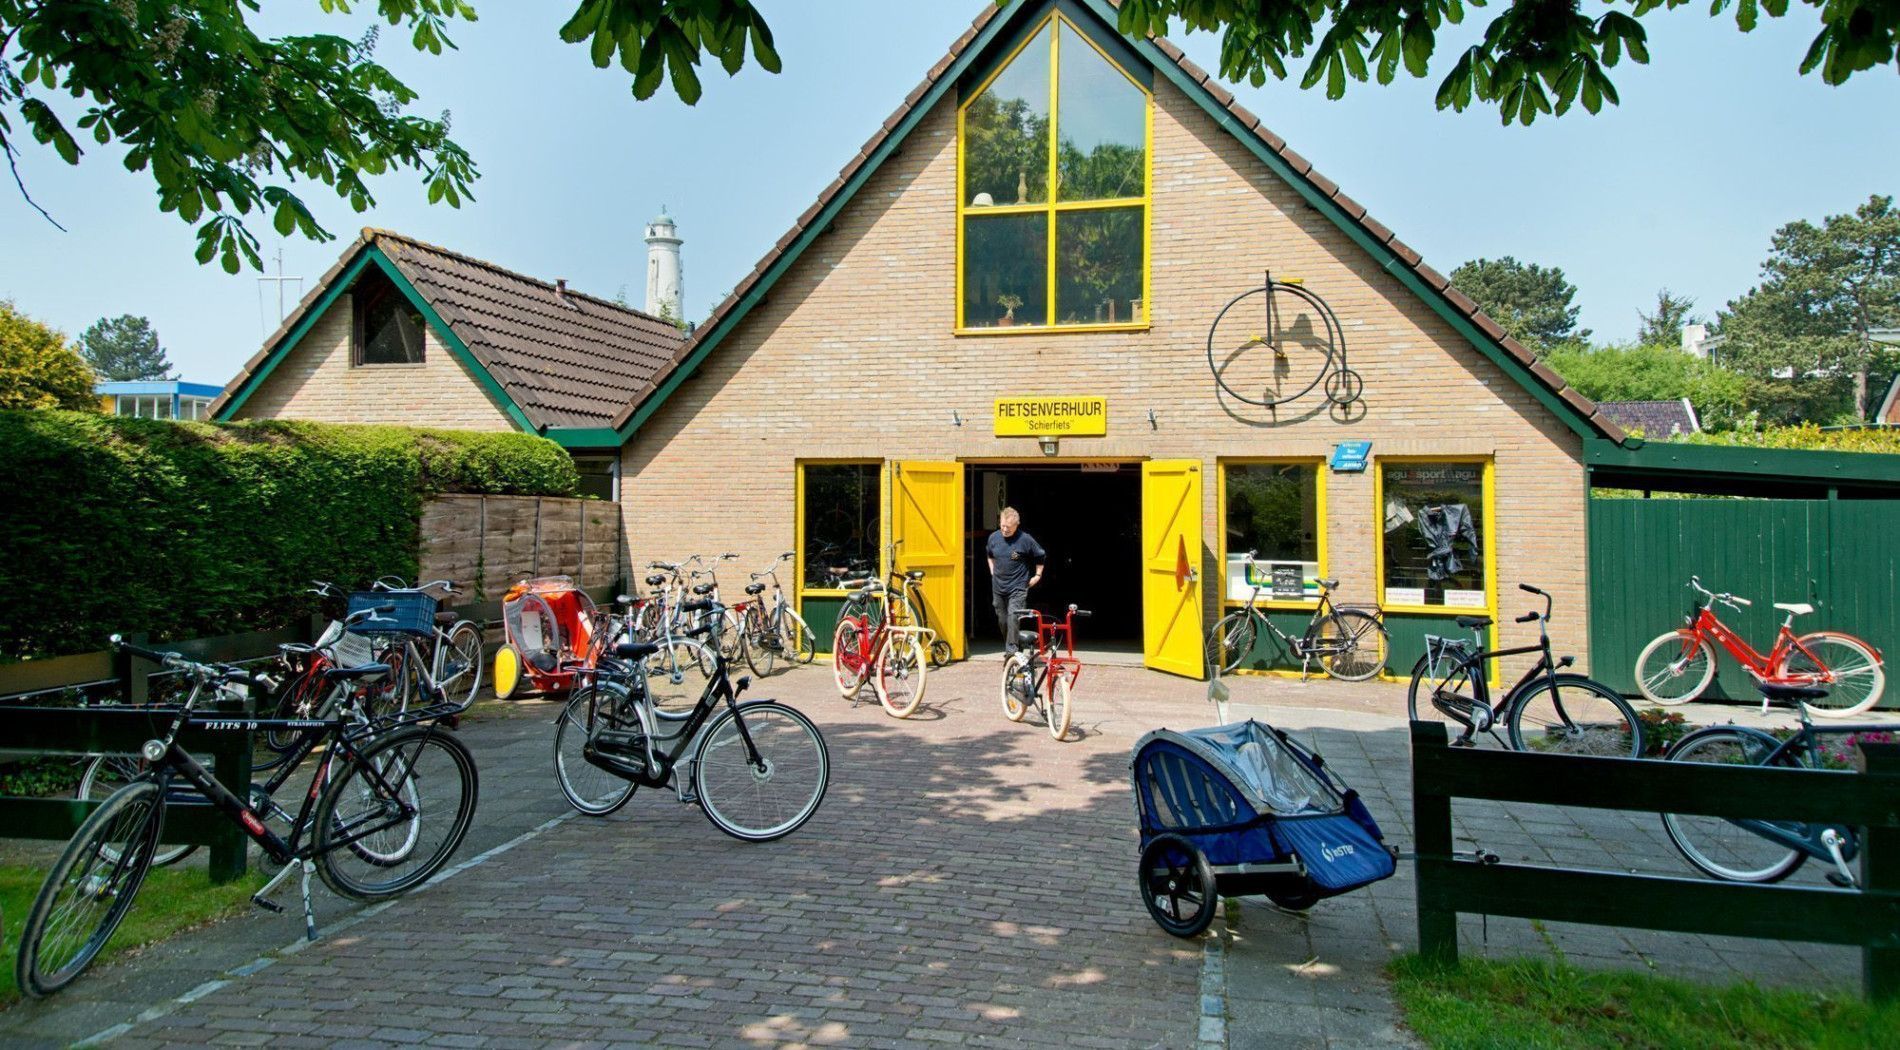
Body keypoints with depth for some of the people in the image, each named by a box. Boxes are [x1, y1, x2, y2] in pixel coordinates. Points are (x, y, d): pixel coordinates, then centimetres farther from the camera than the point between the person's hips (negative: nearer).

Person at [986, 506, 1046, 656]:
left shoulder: (1025, 539, -11)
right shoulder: (994, 537, 1)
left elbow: (1040, 556, 4)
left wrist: (1037, 575, 4)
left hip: (1018, 587, -5)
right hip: (998, 587, 5)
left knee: (1013, 617, -18)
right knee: (1002, 620, 12)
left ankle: (1012, 650, -15)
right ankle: (1008, 648, 27)